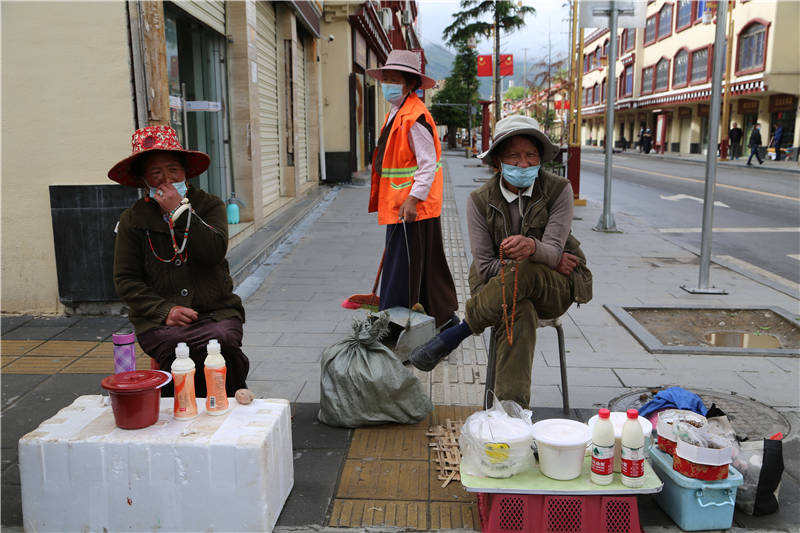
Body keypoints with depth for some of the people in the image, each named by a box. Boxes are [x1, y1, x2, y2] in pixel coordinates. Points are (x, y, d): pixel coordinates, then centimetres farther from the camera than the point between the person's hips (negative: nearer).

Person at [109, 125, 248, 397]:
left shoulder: (210, 205, 9)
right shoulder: (132, 219, 10)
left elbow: (215, 252, -10)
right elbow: (125, 280, 6)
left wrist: (180, 211, -12)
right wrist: (165, 310, -9)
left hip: (216, 312, 0)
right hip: (158, 320, 0)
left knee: (222, 339, -32)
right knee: (177, 347, -32)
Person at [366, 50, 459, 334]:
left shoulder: (416, 117, -15)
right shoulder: (395, 114, 17)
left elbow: (428, 164, -19)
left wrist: (413, 199, -25)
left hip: (413, 206, -10)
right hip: (399, 203, 10)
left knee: (401, 266, -3)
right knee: (429, 264, 17)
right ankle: (445, 316, 28)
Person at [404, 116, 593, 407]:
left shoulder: (558, 190, -6)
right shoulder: (480, 201, -6)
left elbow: (553, 250, -18)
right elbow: (484, 266, -10)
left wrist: (532, 248, -45)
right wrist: (551, 260, -14)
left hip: (554, 288, 0)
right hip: (500, 287, 0)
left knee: (523, 272, -36)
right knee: (520, 313, -37)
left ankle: (455, 334, -22)